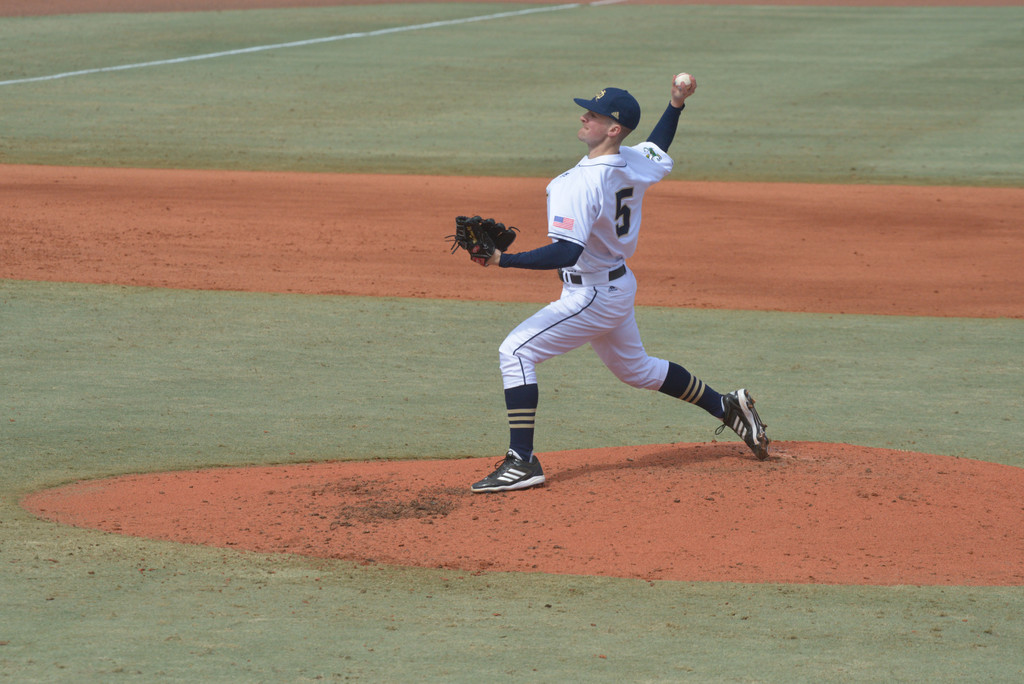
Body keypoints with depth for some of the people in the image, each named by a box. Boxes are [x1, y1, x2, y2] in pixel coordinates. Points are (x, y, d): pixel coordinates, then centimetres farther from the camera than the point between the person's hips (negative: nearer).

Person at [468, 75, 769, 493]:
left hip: (593, 296, -9)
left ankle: (522, 461, -16)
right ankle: (727, 408, 38)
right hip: (620, 286, 9)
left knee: (516, 352, -11)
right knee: (634, 367, 29)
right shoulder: (636, 163, -3)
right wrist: (676, 105, 20)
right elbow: (660, 153, 24)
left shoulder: (579, 185, -28)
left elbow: (566, 253, -36)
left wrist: (504, 260, -38)